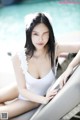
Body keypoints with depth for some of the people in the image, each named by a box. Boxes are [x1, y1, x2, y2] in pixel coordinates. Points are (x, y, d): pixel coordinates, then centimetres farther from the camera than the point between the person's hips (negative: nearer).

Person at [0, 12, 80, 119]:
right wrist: (43, 99, -36)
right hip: (24, 91, 1)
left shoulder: (55, 49, -29)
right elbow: (22, 89, -21)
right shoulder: (18, 59, -29)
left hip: (35, 100, -1)